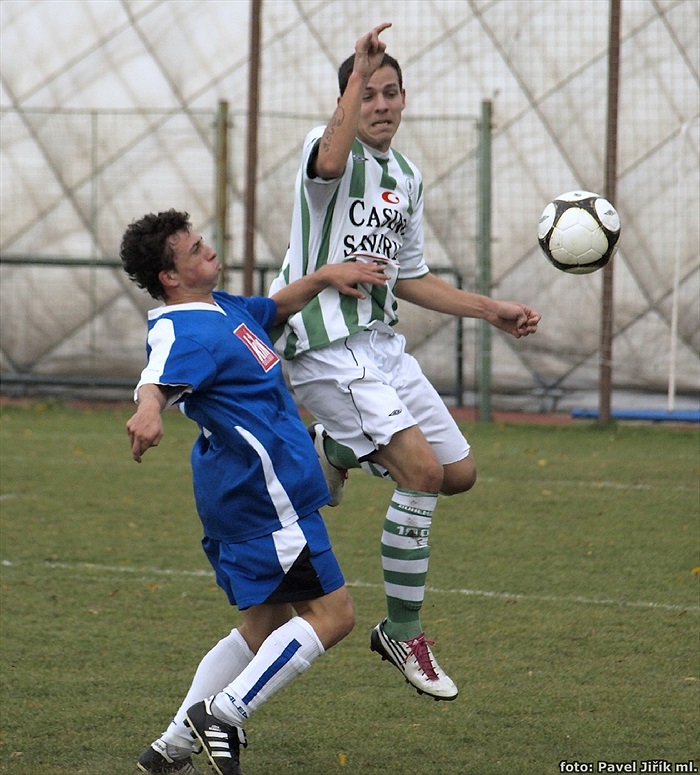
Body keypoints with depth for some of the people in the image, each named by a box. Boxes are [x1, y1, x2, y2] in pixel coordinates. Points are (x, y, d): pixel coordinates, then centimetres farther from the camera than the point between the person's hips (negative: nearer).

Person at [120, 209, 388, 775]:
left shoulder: (224, 307, 11)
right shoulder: (186, 333, -20)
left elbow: (276, 308, 33)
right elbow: (156, 382, -42)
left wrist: (325, 277, 22)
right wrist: (149, 413, -63)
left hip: (243, 495, 10)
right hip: (264, 495, -10)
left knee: (266, 626, 16)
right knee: (332, 613, -7)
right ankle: (223, 715, -9)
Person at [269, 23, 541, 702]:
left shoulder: (408, 180, 16)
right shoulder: (334, 153, -8)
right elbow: (330, 159, -37)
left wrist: (491, 310, 21)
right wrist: (358, 74, -37)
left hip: (381, 343, 8)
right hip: (326, 346, -8)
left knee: (459, 473, 7)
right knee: (422, 471, -19)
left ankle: (337, 449, 29)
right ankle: (403, 634, -7)